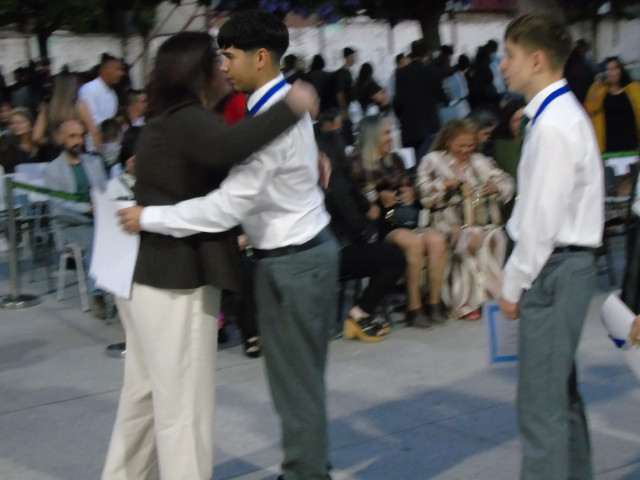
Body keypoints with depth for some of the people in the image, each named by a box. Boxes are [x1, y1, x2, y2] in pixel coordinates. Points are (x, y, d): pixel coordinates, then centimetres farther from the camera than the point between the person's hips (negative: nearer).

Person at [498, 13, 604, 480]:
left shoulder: (554, 125, -18)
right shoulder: (560, 113, 12)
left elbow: (543, 218, -20)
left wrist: (514, 284, -12)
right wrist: (521, 277, 16)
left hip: (554, 268, -10)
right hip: (563, 264, 10)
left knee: (541, 402, -4)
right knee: (561, 392, 21)